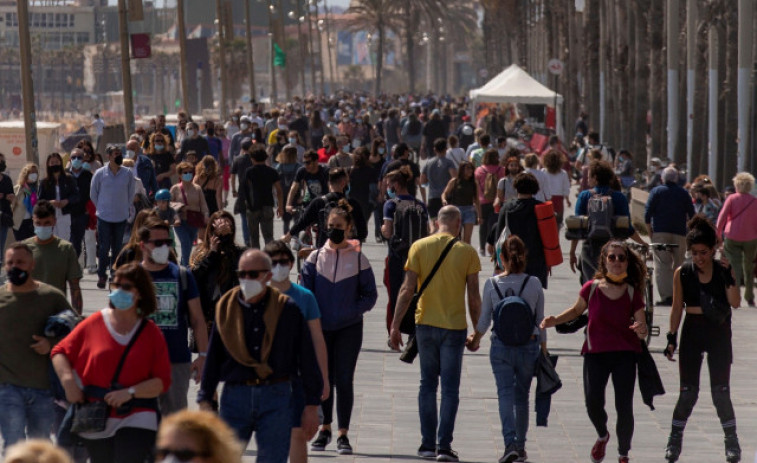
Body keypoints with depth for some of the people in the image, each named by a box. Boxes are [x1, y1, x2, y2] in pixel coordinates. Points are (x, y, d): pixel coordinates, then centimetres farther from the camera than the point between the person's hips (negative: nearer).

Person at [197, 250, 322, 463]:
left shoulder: (288, 309, 0)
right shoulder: (226, 308, 5)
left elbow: (307, 360, 4)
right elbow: (213, 359, 10)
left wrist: (312, 406, 2)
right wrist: (205, 401, 5)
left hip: (276, 398, -1)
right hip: (235, 396, 2)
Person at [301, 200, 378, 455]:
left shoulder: (359, 259, 0)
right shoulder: (315, 258, 4)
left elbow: (370, 295, 4)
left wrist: (353, 311, -10)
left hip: (349, 329, -2)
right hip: (320, 328, 2)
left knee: (344, 379, -3)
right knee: (323, 379, 7)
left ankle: (343, 434, 3)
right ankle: (325, 429, 20)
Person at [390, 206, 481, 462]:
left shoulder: (419, 247, -2)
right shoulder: (467, 252, -4)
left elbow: (407, 289, -5)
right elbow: (474, 298, -2)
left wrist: (395, 324, -1)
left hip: (426, 325, 2)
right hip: (455, 326, -2)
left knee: (427, 384, 13)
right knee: (450, 388, 3)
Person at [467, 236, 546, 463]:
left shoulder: (492, 284, -5)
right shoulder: (534, 284, -5)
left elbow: (484, 321, 1)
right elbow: (540, 320, 1)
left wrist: (474, 340, 20)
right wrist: (544, 350, 13)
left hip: (501, 347, -1)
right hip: (528, 346, 1)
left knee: (505, 393, -1)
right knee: (522, 396, 14)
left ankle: (510, 443, -19)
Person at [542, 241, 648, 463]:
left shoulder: (632, 292, -2)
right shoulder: (592, 288, -2)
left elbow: (643, 330, -1)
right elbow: (577, 310, 16)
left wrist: (641, 330, -25)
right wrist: (555, 320, 1)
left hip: (625, 355, 0)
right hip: (595, 353, 0)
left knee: (624, 408, -5)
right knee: (593, 403, -13)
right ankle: (602, 436, 22)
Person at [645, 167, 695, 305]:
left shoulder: (656, 191, 5)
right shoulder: (684, 193, 11)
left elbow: (647, 213, -2)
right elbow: (692, 215, 8)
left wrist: (650, 232, 5)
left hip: (660, 233, -2)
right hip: (680, 234, 2)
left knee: (662, 265, -5)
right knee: (678, 265, 8)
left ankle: (666, 296, -15)